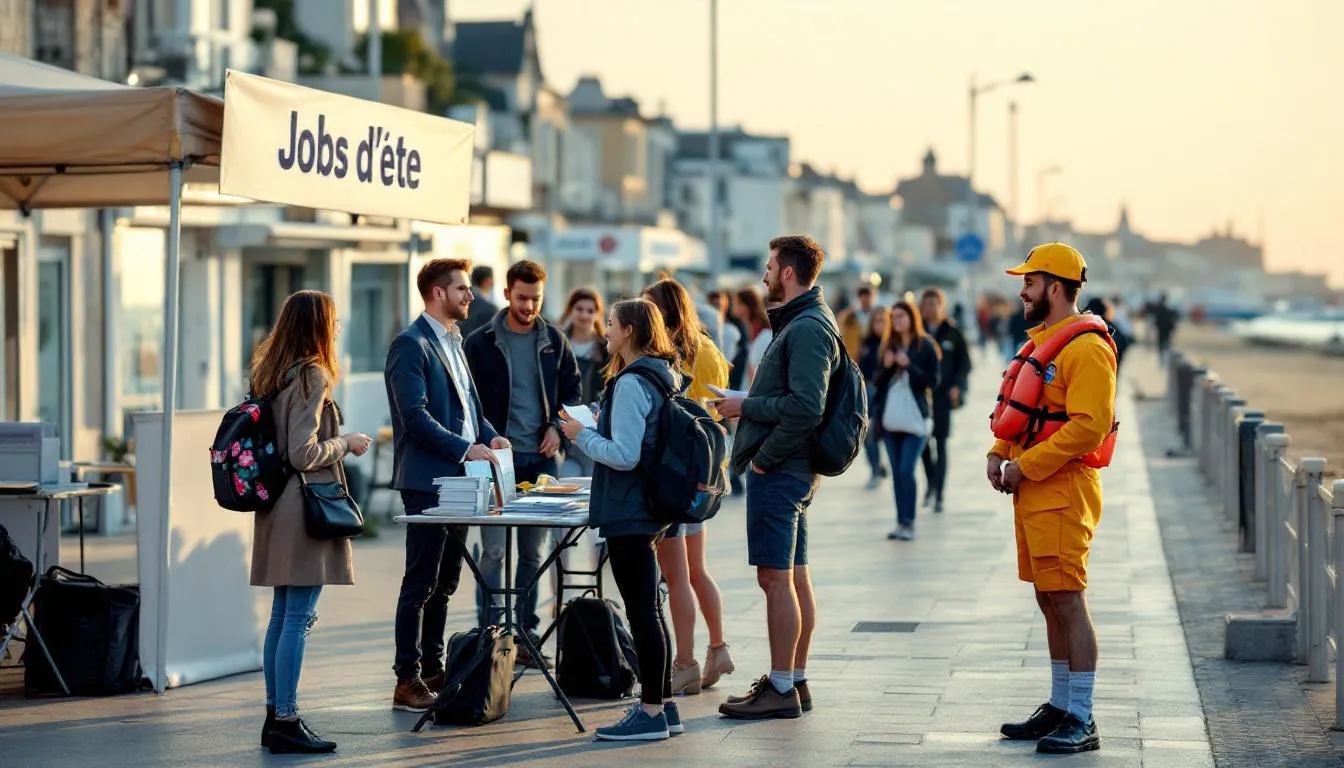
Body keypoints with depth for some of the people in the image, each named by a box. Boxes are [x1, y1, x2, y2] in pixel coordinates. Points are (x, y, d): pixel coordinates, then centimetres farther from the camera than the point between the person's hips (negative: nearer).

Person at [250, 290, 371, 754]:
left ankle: (275, 715, 17)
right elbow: (303, 454, -19)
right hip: (305, 504, -9)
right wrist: (346, 443, -4)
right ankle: (286, 721, -5)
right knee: (298, 618, -6)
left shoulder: (269, 373, 11)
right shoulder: (312, 376, -14)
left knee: (281, 615, 13)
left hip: (278, 504, 9)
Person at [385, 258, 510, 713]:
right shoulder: (411, 345, -12)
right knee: (421, 583, -6)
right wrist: (465, 449, -22)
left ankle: (433, 671, 20)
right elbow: (415, 416, -19)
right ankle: (408, 681, -3)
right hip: (427, 480, -9)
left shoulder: (454, 343, 17)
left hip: (457, 479, 9)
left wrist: (490, 436, 5)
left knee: (445, 582, 13)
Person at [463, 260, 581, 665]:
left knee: (534, 551, 8)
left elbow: (573, 389, 15)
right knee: (494, 550, -4)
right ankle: (490, 633, 0)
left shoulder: (554, 340, 7)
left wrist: (557, 426, -1)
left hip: (541, 457, 3)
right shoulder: (481, 342, -1)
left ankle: (526, 632, 14)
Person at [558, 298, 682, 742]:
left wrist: (581, 436, -9)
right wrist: (597, 429, 17)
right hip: (650, 508, 10)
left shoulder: (631, 384, -17)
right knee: (647, 609, 16)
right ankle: (662, 705, 21)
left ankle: (651, 714, -2)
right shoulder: (663, 377, 12)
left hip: (627, 512, -10)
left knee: (641, 610, -6)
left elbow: (624, 455, -22)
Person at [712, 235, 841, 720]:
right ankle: (794, 681, 19)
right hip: (794, 470, 11)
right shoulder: (803, 322, 17)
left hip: (779, 473, -11)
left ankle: (780, 689, -5)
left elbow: (804, 407, -24)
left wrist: (764, 458, -16)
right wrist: (746, 406, 6)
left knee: (775, 578, -8)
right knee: (794, 578, 13)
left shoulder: (806, 329, -16)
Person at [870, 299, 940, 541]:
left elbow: (933, 381, -5)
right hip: (890, 419, 5)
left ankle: (908, 523, -7)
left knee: (906, 470, -11)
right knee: (896, 472, 7)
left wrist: (908, 366, -14)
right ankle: (900, 521, 11)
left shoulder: (926, 347, -2)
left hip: (915, 419, -5)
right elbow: (877, 382, 13)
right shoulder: (889, 346, 13)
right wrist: (886, 367, -6)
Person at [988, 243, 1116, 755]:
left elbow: (1088, 425, -22)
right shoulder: (1041, 340, 18)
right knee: (1049, 602, 14)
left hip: (1062, 490, -10)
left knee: (1068, 601, -9)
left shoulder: (1085, 348, -14)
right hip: (1032, 491, 10)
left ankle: (1081, 722, -7)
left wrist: (1025, 466, -20)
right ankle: (1059, 708, 21)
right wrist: (999, 454, 8)